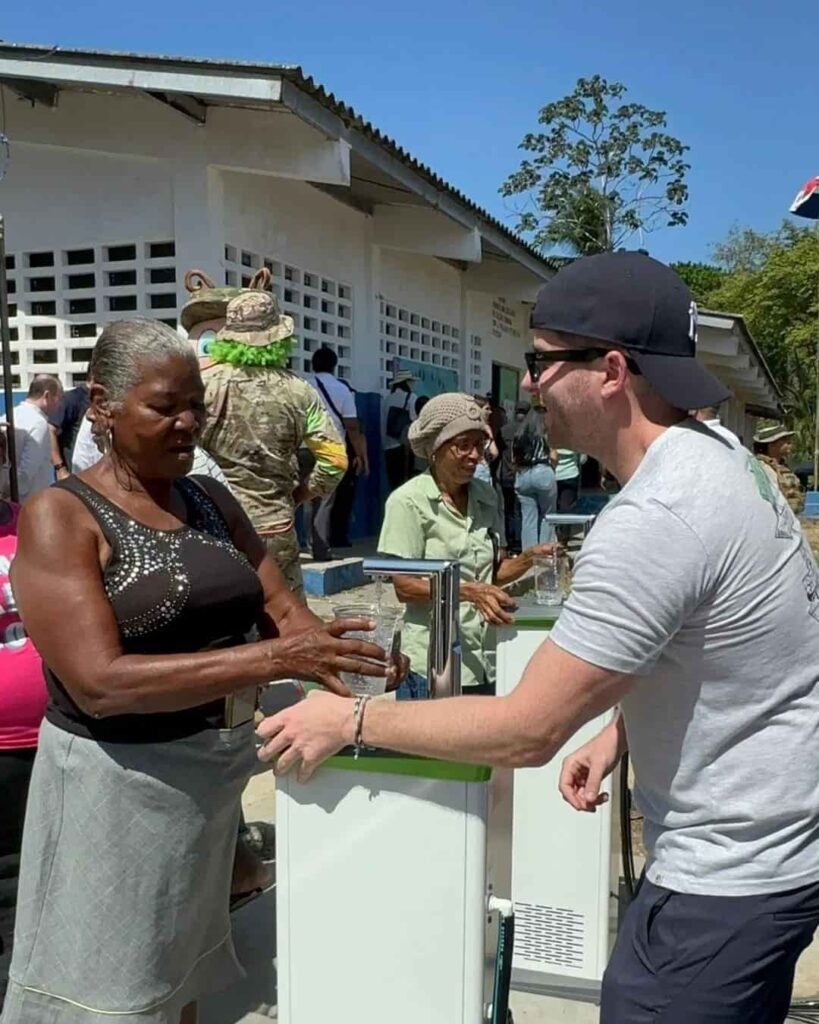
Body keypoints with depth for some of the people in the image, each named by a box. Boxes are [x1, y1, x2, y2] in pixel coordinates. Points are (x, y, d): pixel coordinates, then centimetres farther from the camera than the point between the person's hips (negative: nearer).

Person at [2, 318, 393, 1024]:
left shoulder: (211, 500, 5)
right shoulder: (60, 517, -16)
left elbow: (283, 608, 1)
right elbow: (100, 682, -26)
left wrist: (334, 661, -21)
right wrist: (272, 659, -33)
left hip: (216, 771, 6)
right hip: (121, 783, -6)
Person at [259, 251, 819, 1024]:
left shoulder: (653, 520, -30)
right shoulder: (715, 458, 2)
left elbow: (527, 730, -26)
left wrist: (351, 722, -15)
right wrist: (617, 733, 4)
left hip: (729, 870, -9)